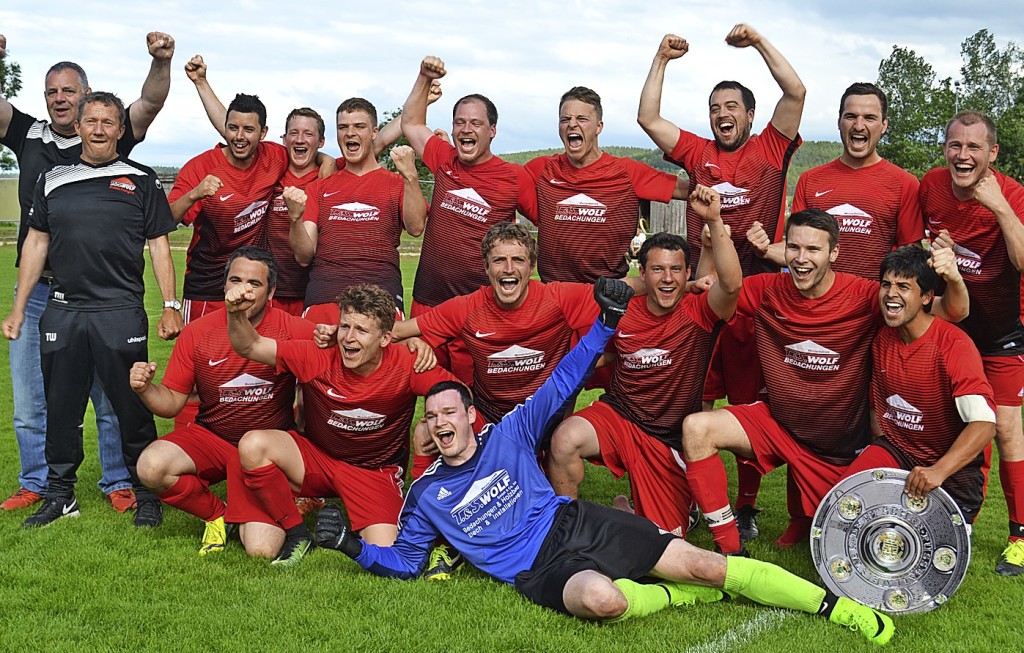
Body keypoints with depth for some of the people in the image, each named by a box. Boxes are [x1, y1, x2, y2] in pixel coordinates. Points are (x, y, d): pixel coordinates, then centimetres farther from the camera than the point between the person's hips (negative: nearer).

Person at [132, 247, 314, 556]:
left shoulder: (293, 330, -10)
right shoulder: (196, 332, -3)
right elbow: (172, 403, 2)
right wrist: (146, 389, -20)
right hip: (210, 438, 3)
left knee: (262, 551, -18)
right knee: (150, 466, -28)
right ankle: (215, 513, 4)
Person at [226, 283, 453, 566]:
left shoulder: (405, 366, -20)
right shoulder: (318, 357, -17)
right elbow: (250, 347, -13)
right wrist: (236, 314, -33)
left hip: (376, 473, -2)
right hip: (316, 457, 2)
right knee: (253, 444, -26)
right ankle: (297, 533, -5)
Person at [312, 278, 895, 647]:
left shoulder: (508, 434, 9)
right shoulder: (426, 493, 10)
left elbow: (560, 386, 10)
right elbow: (407, 560, 14)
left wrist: (605, 326, 5)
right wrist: (356, 546, -3)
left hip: (577, 525, 2)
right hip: (540, 571, -1)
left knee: (702, 563, -10)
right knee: (601, 598, -38)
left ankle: (836, 605, -3)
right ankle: (682, 595, -8)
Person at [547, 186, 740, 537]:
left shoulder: (698, 313, -11)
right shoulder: (622, 313, -4)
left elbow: (731, 284, -33)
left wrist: (714, 221, -41)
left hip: (671, 441, -1)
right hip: (617, 416, 1)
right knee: (566, 439, -32)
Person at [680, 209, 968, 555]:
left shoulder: (864, 297, -18)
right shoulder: (768, 291, -9)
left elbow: (953, 312, -18)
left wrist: (953, 278, -42)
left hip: (840, 448, -2)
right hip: (779, 424, 2)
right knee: (697, 428, -21)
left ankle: (806, 518, 46)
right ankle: (730, 549, -8)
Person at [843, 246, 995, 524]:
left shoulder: (954, 345, -20)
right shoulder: (881, 338, 0)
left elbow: (984, 423, -30)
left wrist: (939, 471, -41)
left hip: (954, 466, -4)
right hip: (894, 448, 4)